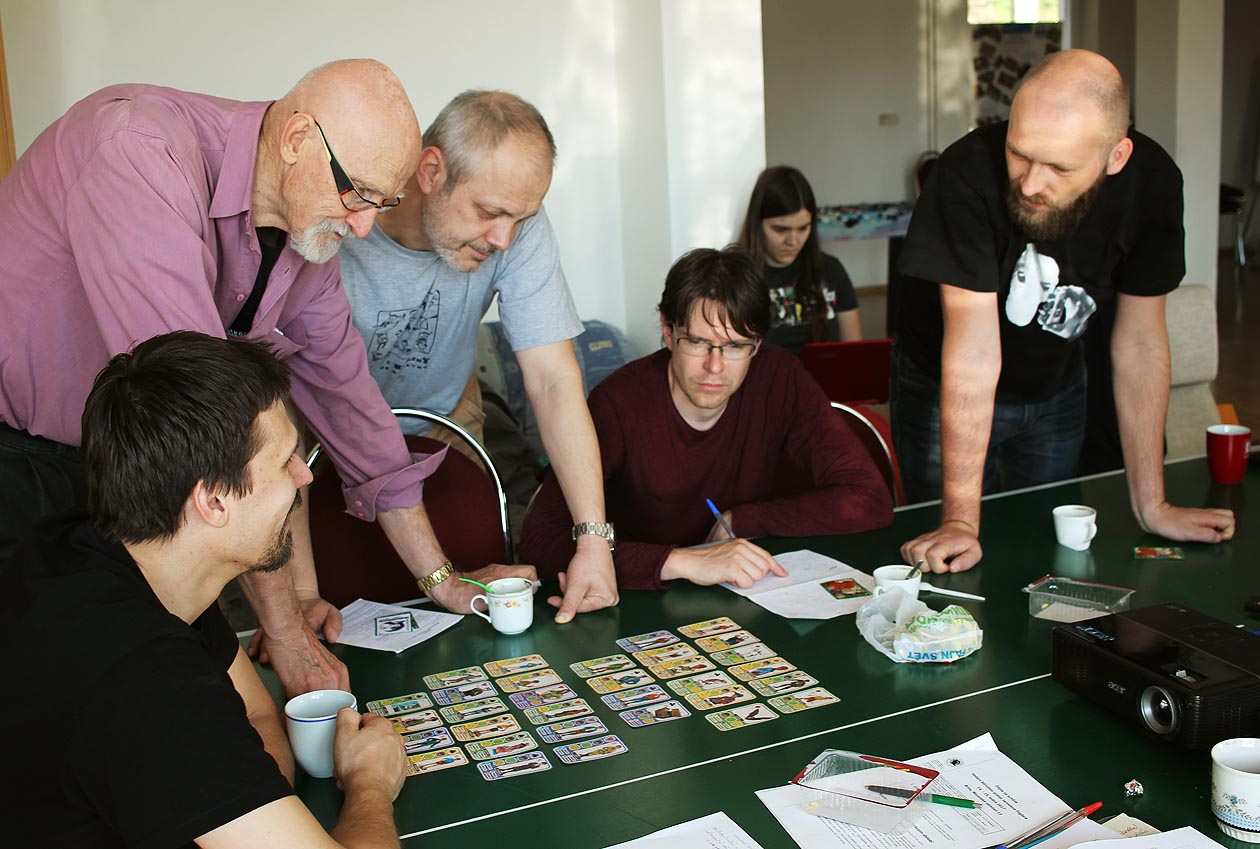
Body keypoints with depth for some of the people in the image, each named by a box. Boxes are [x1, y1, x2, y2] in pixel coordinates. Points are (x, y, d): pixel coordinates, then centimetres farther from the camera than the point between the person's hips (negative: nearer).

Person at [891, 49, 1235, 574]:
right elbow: (973, 350, -35)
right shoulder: (968, 175, -33)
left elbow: (1139, 341, -12)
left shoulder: (1151, 182, -19)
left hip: (1056, 389, 4)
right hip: (945, 393, -3)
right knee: (954, 572, 3)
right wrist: (960, 519, -34)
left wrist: (1150, 506, -10)